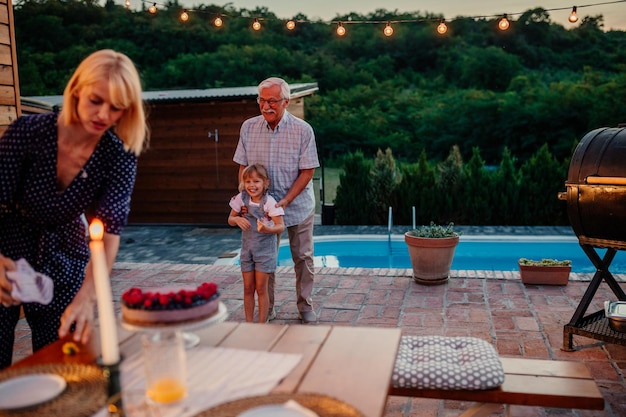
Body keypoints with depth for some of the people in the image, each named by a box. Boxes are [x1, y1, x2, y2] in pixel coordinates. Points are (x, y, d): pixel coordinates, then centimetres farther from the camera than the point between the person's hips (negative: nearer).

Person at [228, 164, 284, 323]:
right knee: (248, 288, 9)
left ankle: (262, 324, 12)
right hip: (247, 248, 4)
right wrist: (237, 219, -17)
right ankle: (248, 323, 20)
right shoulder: (241, 199, -4)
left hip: (265, 250, -4)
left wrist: (269, 229, -38)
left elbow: (281, 226, -18)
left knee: (261, 288, 1)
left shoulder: (270, 202, -17)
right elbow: (230, 219, 6)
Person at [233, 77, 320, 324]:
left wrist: (285, 202, -20)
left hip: (298, 206, -2)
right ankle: (267, 309, 21)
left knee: (303, 257, 8)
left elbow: (307, 172, -13)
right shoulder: (248, 127, -3)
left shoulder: (302, 130, -12)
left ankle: (305, 307, 24)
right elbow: (243, 167, 3)